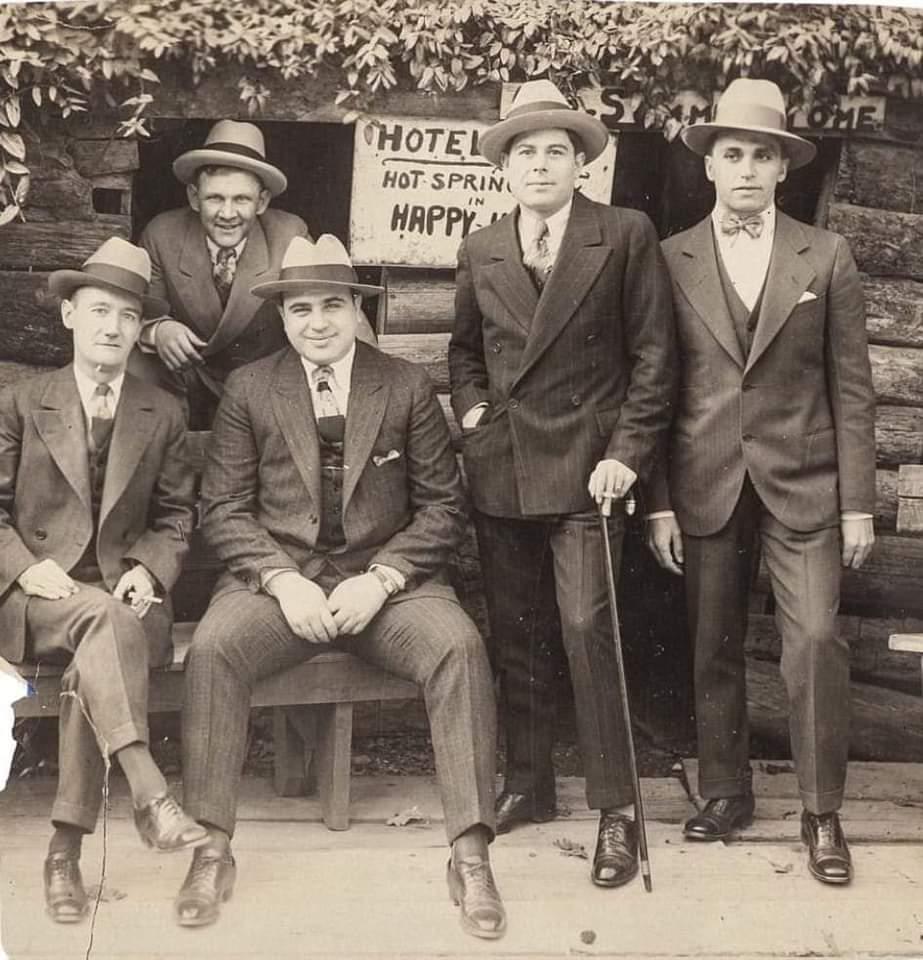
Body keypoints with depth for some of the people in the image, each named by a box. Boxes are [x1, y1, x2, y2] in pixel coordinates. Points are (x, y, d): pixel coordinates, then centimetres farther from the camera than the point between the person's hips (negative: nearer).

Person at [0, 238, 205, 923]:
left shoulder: (163, 415, 12)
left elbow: (175, 514, 13)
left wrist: (149, 569, -7)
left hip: (122, 591, 1)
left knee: (96, 658, -32)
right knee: (105, 619, -36)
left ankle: (67, 848, -26)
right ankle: (150, 797, -46)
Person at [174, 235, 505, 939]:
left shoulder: (408, 387, 5)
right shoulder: (248, 390, 6)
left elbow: (442, 506, 3)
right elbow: (225, 509, 3)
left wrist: (381, 578, -12)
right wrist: (282, 580, -13)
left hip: (386, 580, 0)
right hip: (279, 578, 1)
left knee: (461, 646, -29)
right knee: (212, 647, -29)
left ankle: (471, 855, -22)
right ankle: (212, 849, -16)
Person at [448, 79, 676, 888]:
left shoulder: (626, 236, -1)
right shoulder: (481, 251, 11)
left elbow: (653, 355, -2)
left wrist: (628, 452, -9)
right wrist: (470, 405, 4)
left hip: (584, 467, -4)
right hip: (500, 469, 5)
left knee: (586, 629, -11)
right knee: (515, 637, 11)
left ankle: (616, 807, 0)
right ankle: (526, 785, 25)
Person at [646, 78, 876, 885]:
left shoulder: (826, 257, 4)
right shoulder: (670, 260, 4)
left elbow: (851, 387, 3)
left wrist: (858, 504, -2)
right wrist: (658, 501, 0)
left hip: (802, 484, -1)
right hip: (705, 484, 1)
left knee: (816, 639, -9)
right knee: (713, 649, 7)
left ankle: (823, 812, 6)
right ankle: (724, 791, 23)